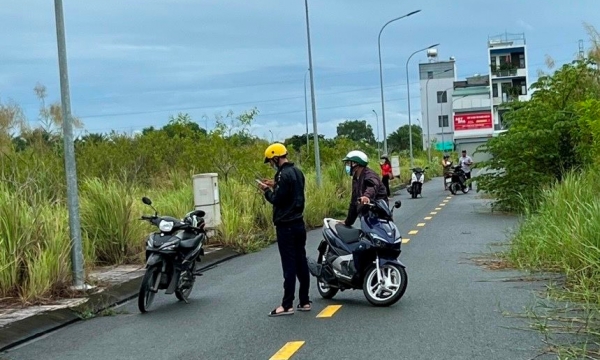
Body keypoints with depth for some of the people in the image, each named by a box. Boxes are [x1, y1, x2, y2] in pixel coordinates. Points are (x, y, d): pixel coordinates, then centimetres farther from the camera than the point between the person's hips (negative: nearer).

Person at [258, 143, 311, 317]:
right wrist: (275, 186, 15)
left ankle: (287, 305, -1)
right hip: (299, 223, 9)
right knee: (301, 263, 10)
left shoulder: (284, 175, -18)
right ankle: (304, 301, 15)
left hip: (286, 226, -9)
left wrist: (266, 190, -3)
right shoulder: (297, 172, 11)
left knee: (289, 265, -5)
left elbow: (277, 200, -19)